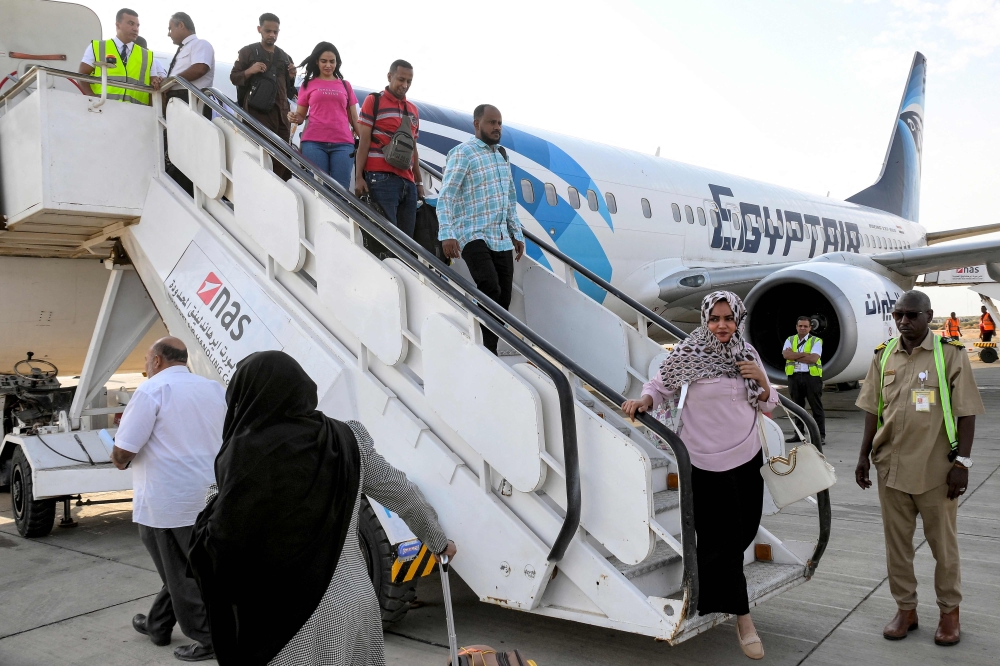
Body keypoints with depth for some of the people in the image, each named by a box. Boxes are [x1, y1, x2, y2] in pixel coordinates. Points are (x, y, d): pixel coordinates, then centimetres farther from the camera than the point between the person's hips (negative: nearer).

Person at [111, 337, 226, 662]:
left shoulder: (153, 389, -12)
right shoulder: (214, 389, 9)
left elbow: (123, 450, -15)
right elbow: (226, 440, 18)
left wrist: (119, 461, 7)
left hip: (168, 501, -7)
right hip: (209, 497, 7)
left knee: (182, 574, 4)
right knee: (179, 568, 20)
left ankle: (211, 639, 10)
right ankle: (158, 624, 35)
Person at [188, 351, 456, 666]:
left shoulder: (251, 451, -15)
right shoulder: (349, 440, 2)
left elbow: (223, 543, -14)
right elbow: (406, 496, 10)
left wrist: (214, 501, 7)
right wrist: (439, 542, 25)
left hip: (286, 619, -5)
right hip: (356, 603, 5)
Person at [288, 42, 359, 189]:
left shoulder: (345, 85, 18)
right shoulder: (308, 84, 15)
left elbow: (353, 118, 16)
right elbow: (300, 115, 15)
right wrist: (294, 118, -8)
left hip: (342, 143, 1)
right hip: (314, 143, -1)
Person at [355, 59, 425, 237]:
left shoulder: (413, 110, 20)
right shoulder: (373, 101, 4)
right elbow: (364, 141, -2)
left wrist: (419, 182, 17)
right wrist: (358, 177, -10)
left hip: (408, 182, 6)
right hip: (381, 178, -6)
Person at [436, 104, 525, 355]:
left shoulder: (501, 155, 19)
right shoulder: (462, 153, -3)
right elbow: (446, 196, -11)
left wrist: (517, 234, 21)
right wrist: (447, 234, -21)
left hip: (502, 238, 7)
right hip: (474, 236, -7)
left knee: (503, 299, 0)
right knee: (490, 292, -24)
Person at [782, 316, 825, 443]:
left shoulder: (816, 341, 4)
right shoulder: (790, 340, 14)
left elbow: (813, 358, -12)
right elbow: (786, 354, -6)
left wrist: (794, 355, -9)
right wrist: (804, 354, -12)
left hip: (812, 376, -3)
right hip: (794, 376, 3)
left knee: (816, 407, -1)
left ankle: (821, 435, 3)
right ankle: (798, 434, 19)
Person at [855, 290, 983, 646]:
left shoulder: (951, 353, -6)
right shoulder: (883, 356, 4)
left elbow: (966, 412, -5)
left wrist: (962, 462, -10)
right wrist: (864, 456, 7)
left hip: (936, 468, -3)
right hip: (891, 466, 3)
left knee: (943, 543, 10)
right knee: (897, 541, 11)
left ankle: (949, 611, 28)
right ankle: (905, 609, 25)